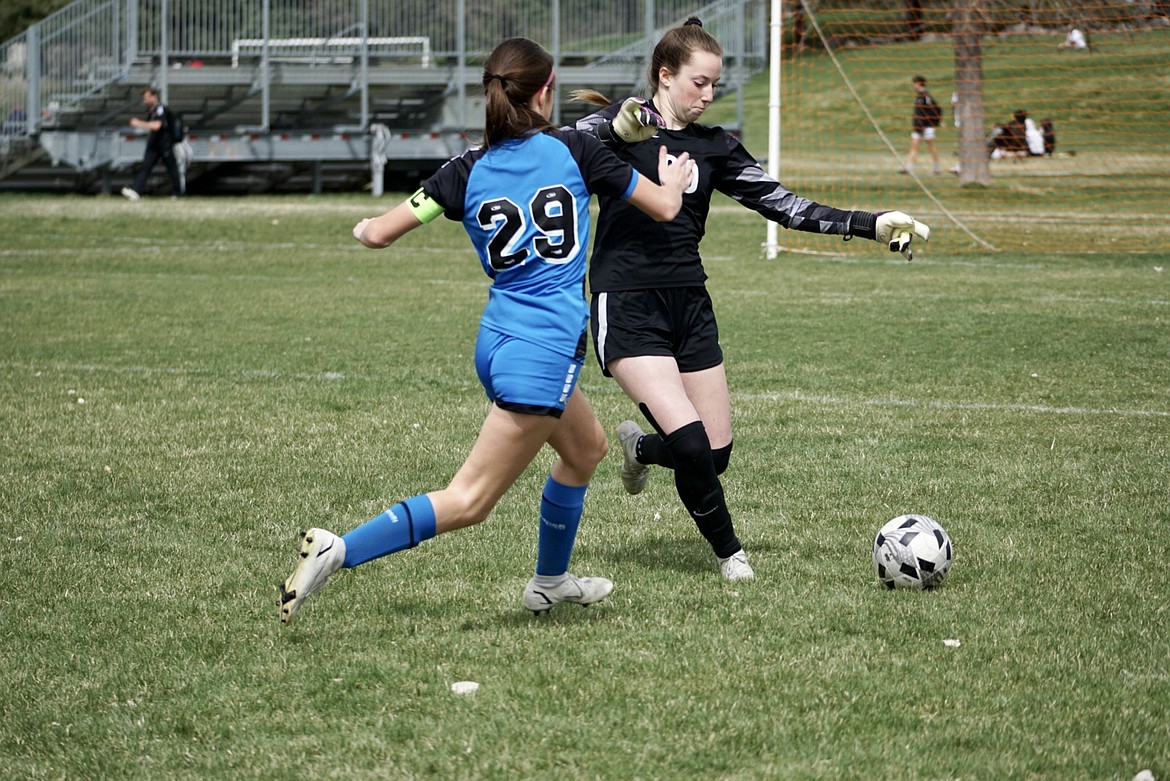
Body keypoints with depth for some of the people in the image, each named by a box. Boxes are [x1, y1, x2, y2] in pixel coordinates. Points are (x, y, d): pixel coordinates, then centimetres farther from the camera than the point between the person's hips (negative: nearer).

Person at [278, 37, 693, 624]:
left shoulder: (468, 171, 4)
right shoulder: (572, 150, -4)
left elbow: (379, 234, 2)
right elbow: (664, 207, 5)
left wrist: (366, 227, 26)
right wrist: (673, 176, 28)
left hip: (497, 339, 7)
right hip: (543, 351, -7)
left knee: (586, 449, 31)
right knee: (468, 502, -7)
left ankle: (550, 582, 44)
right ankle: (337, 551, -22)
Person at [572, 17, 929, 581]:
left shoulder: (714, 147, 10)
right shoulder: (616, 125, -5)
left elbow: (784, 205, 7)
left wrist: (871, 225, -2)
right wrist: (618, 130, -37)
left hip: (689, 303, 6)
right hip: (627, 307, -6)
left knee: (716, 453, 4)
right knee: (690, 444, -17)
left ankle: (641, 447, 38)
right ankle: (728, 551, 9)